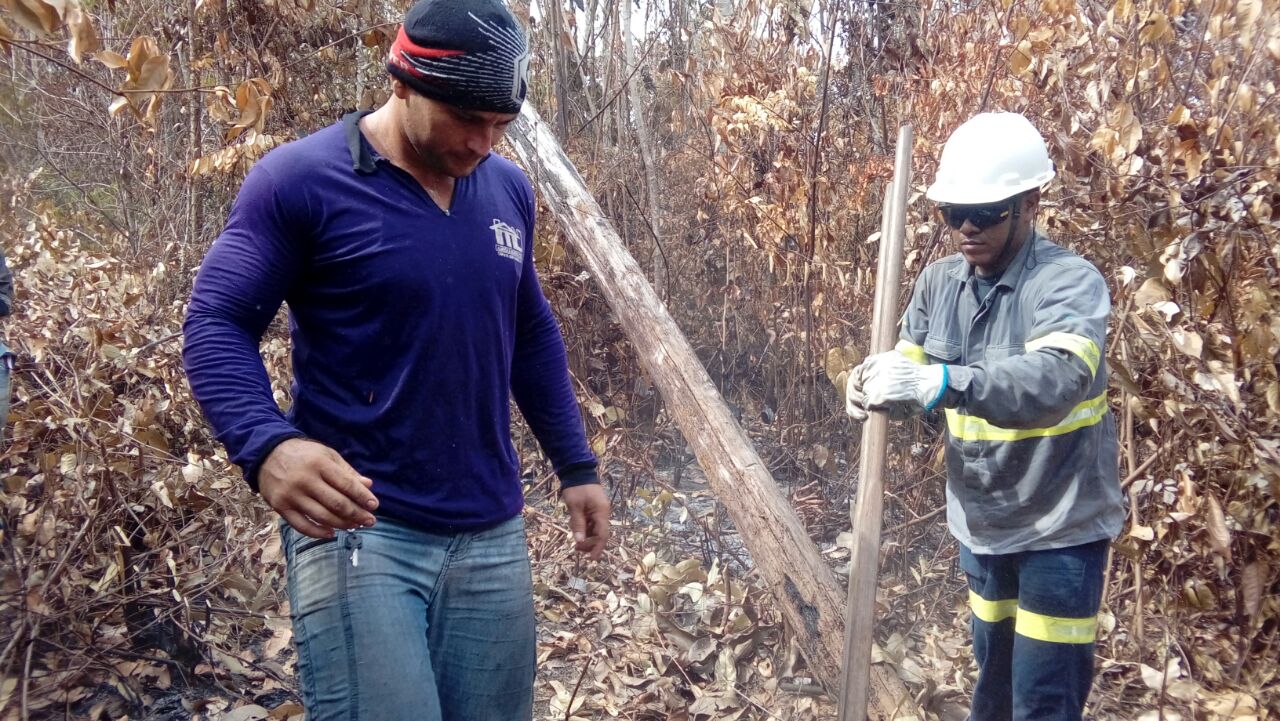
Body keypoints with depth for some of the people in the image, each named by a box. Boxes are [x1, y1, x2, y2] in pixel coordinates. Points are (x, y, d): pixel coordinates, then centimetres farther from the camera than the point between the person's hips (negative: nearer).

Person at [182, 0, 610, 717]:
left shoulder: (509, 189, 9)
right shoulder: (301, 180, -8)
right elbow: (216, 326, -9)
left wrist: (577, 465, 18)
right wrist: (267, 446, -27)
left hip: (493, 534, 6)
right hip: (358, 525, -5)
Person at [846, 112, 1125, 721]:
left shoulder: (1070, 281, -23)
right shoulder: (939, 281, -1)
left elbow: (1056, 381, -40)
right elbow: (910, 360, -3)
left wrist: (940, 382, -54)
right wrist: (877, 382, -27)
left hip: (1058, 525, -6)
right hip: (979, 519, 6)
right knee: (992, 666, 25)